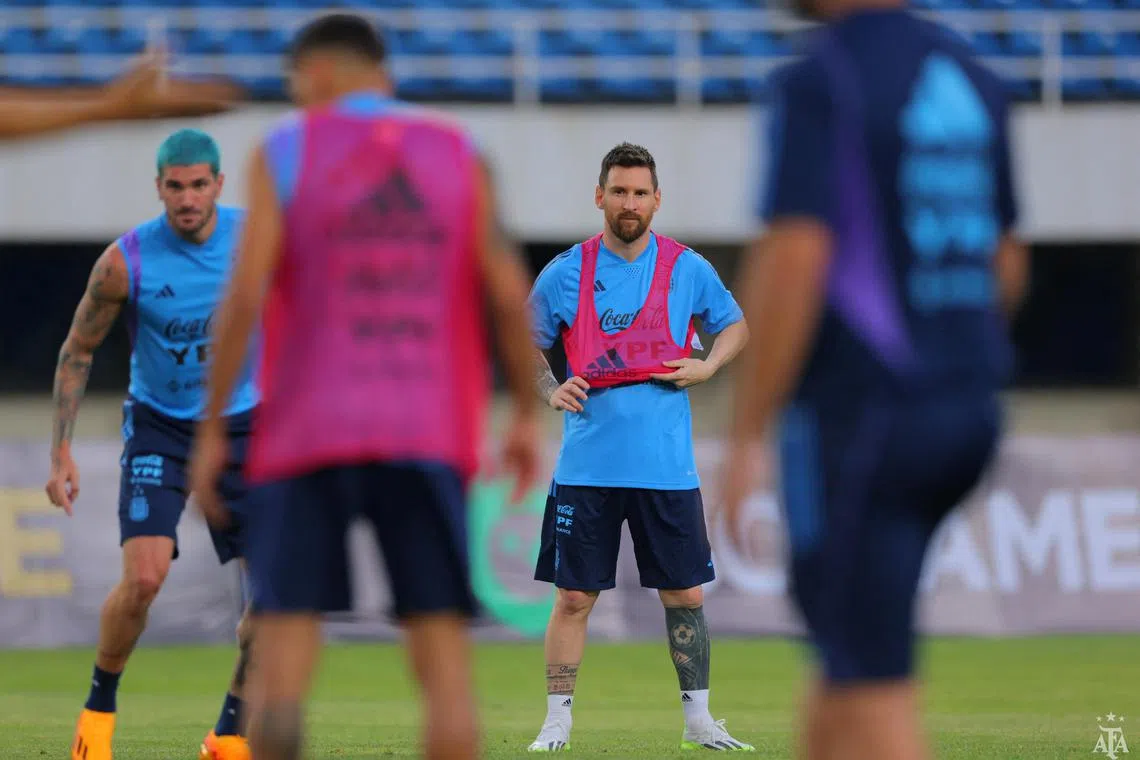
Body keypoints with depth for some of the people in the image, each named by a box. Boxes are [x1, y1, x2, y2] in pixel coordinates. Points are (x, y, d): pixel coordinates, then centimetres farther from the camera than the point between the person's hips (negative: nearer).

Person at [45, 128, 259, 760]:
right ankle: (100, 704, 4)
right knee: (144, 576, -21)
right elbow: (78, 352, -3)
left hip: (241, 425, 2)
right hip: (158, 428, -2)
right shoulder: (126, 260, -16)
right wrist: (61, 453, -8)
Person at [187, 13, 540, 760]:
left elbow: (245, 296, -7)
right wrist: (528, 415, 9)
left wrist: (211, 430, -3)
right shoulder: (459, 156, 7)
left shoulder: (285, 153, 1)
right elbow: (509, 293, 0)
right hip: (429, 438, 1)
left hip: (310, 438, -1)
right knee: (443, 653, 0)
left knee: (286, 637, 1)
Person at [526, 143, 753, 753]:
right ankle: (557, 722, 7)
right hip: (587, 466, -1)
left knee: (685, 595, 4)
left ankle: (698, 720, 14)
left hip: (667, 467, 1)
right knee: (574, 597, -1)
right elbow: (528, 344, 13)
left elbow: (735, 325, 17)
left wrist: (706, 366, -2)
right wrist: (550, 390, -4)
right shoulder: (566, 272, 1)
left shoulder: (687, 269, 3)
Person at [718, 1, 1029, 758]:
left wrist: (746, 438, -16)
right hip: (970, 415, 8)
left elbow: (796, 260, -19)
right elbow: (1005, 262, 19)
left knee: (874, 689, -6)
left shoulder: (822, 79, -11)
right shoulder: (974, 79, 12)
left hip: (856, 411, -8)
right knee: (845, 648, 16)